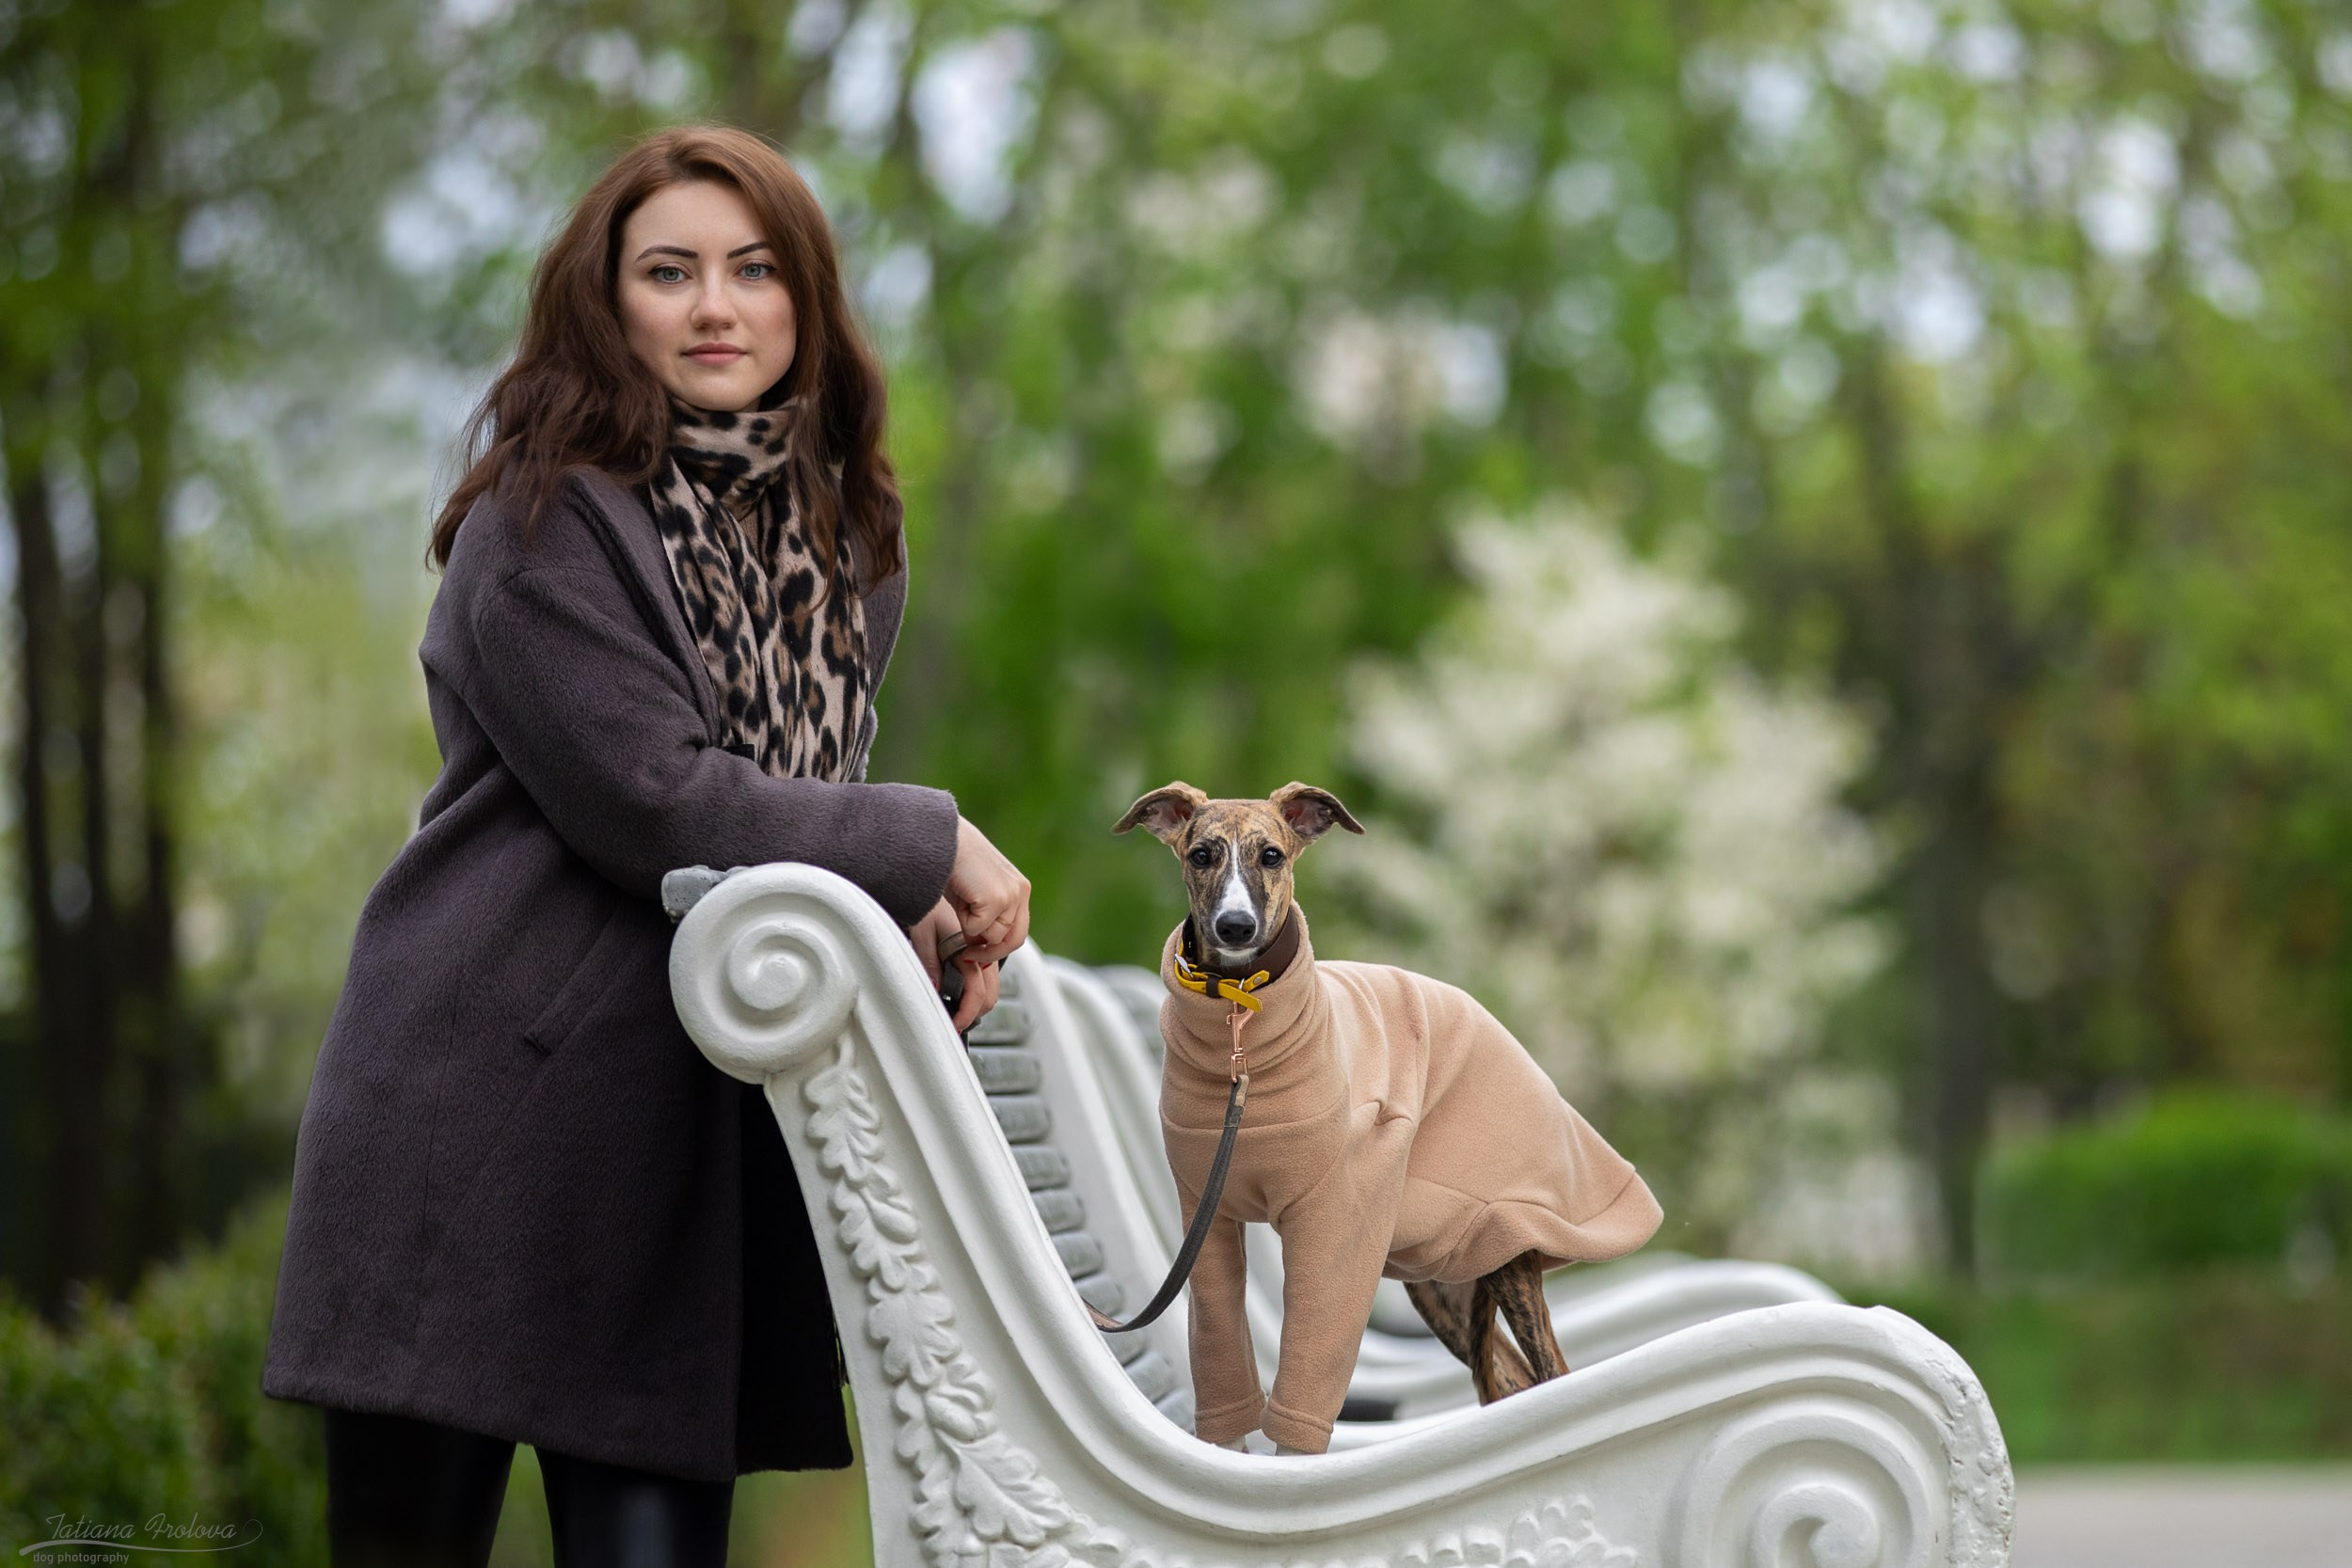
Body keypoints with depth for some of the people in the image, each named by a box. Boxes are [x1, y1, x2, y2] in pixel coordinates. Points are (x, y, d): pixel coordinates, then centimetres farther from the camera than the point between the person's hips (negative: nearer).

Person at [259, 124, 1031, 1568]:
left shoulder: (845, 540, 15)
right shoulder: (544, 523, -7)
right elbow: (653, 800, -15)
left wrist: (909, 912, -1)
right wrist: (930, 848, -11)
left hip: (702, 1124, 5)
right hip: (479, 1110, -5)